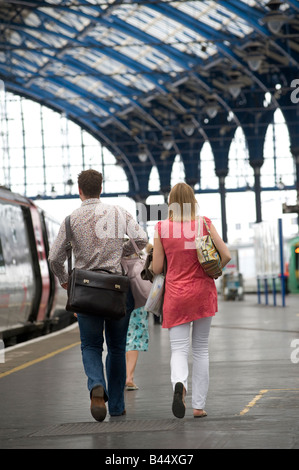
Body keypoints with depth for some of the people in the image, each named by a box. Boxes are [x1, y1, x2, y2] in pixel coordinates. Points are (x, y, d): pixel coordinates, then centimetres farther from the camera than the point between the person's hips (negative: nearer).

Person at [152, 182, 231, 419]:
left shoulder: (162, 228, -6)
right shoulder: (204, 224, -4)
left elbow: (156, 268, -3)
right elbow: (226, 255, -6)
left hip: (176, 294, -1)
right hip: (203, 291, 1)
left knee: (179, 348, 1)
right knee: (201, 349, 12)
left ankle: (180, 384, -31)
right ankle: (199, 405, 13)